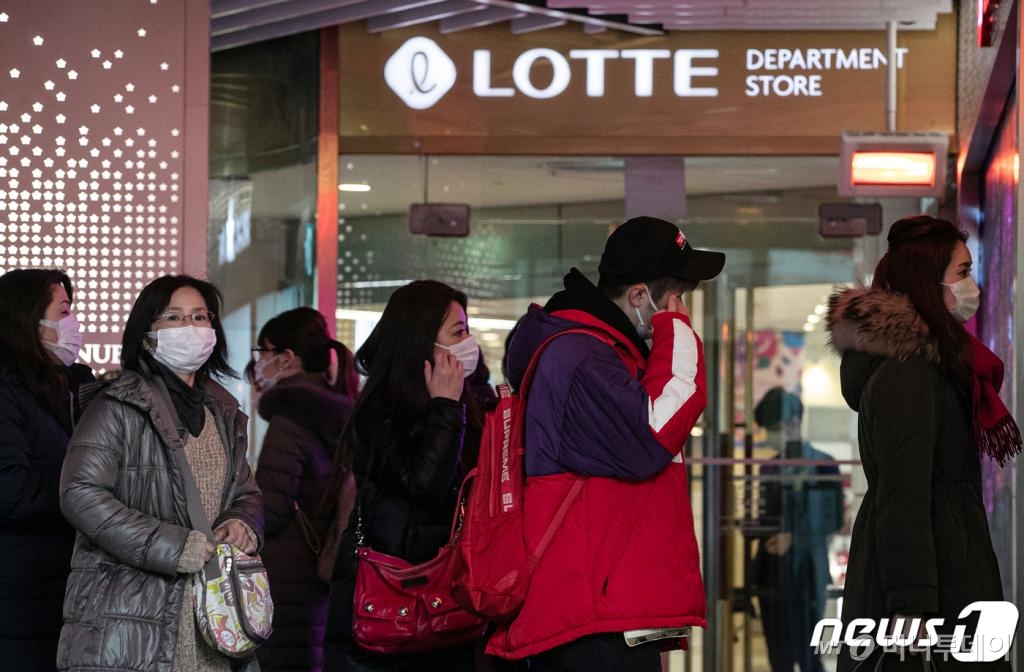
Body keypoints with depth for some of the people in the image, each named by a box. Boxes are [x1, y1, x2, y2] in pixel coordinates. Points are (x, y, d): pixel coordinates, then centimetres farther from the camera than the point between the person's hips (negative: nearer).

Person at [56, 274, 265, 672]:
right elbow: (81, 494, -15)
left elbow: (246, 492, 25)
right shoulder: (119, 408, -5)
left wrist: (242, 523, -1)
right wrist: (174, 546, -18)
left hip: (211, 607, 6)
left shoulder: (222, 413, 18)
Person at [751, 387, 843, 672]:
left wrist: (794, 537, -18)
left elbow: (833, 520, -8)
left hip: (805, 574, -6)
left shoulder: (824, 465, -5)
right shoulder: (769, 468, 13)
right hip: (772, 574, 6)